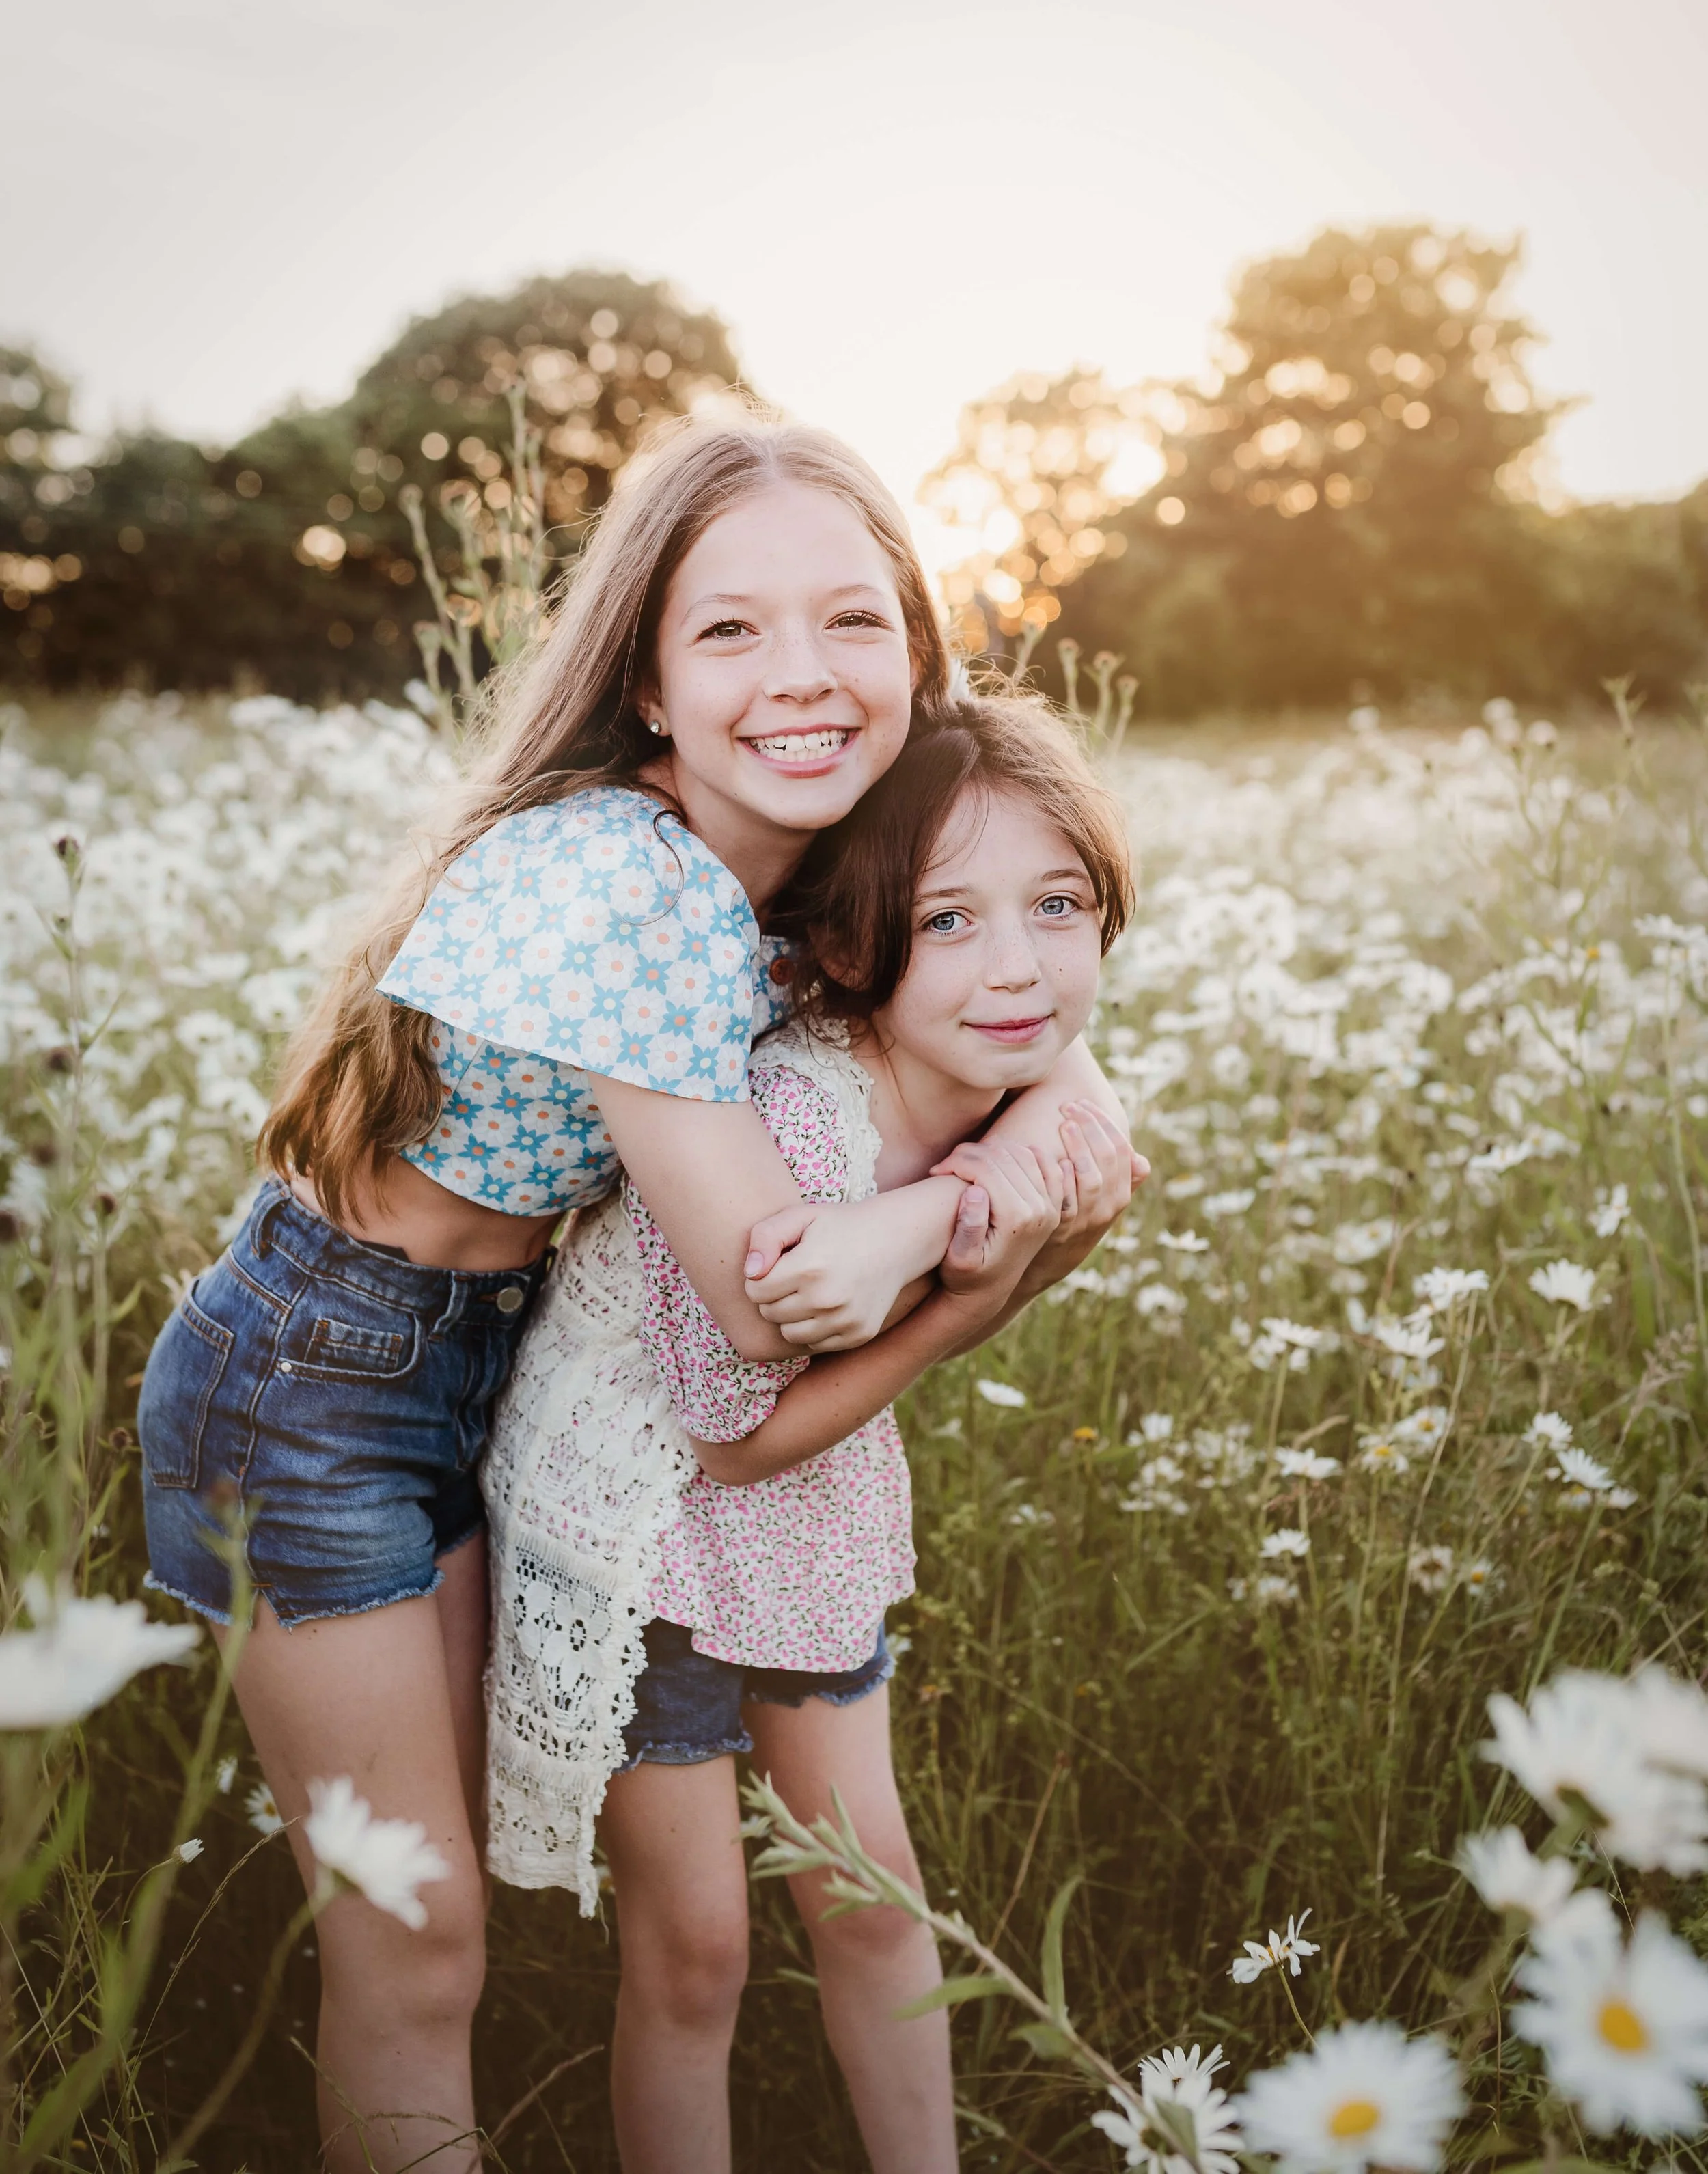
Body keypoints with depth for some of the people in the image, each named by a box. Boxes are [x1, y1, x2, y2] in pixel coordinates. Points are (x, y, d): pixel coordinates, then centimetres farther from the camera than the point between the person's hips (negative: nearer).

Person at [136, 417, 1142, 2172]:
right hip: (305, 1394, -7)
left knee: (444, 1883, 22)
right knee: (415, 1941, 8)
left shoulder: (805, 881, -5)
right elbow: (766, 1298, -27)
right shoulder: (621, 879, -30)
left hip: (478, 1370, 7)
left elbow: (1035, 1030, 2)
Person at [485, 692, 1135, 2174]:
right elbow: (738, 1440, -23)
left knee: (873, 1882, 18)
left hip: (814, 1516, 6)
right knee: (694, 1947, 9)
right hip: (639, 1518, -6)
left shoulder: (1020, 1092, -13)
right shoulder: (787, 1123, -36)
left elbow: (893, 1332, -2)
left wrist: (1054, 1241, -21)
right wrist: (980, 1291, -28)